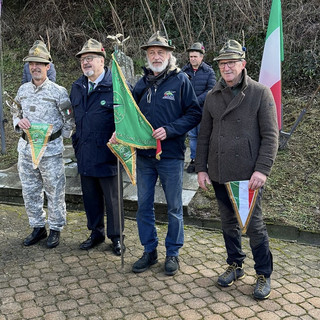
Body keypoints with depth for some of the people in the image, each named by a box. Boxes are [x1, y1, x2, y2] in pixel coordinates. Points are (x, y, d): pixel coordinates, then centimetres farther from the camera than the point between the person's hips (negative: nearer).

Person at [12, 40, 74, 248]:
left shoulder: (58, 92, -7)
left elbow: (70, 120, -3)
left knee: (54, 192, 3)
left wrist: (58, 137, -3)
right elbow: (16, 113, 19)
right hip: (26, 149, 5)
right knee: (30, 192, 12)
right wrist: (19, 121, -2)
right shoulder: (23, 90, 9)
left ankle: (56, 229, 19)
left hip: (51, 150, -5)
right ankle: (38, 227, 28)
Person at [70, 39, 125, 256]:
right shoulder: (77, 87, 11)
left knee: (112, 199, 7)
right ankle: (96, 232, 35)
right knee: (90, 197, 17)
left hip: (107, 154, -6)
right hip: (84, 155, 6)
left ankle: (115, 237, 25)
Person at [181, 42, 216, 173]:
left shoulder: (209, 71, -1)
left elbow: (210, 90, -7)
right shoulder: (184, 70, 6)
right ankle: (193, 160, 16)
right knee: (192, 135, 8)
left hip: (203, 109, -2)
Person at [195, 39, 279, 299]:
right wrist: (201, 168, 5)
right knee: (229, 222, 16)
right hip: (219, 173, 4)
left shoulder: (260, 93, -5)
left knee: (254, 225, 4)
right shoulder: (213, 96, 7)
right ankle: (235, 265, 34)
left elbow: (270, 136, -8)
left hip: (248, 173, -4)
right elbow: (204, 135, 10)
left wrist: (262, 170, -17)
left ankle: (264, 274, 22)